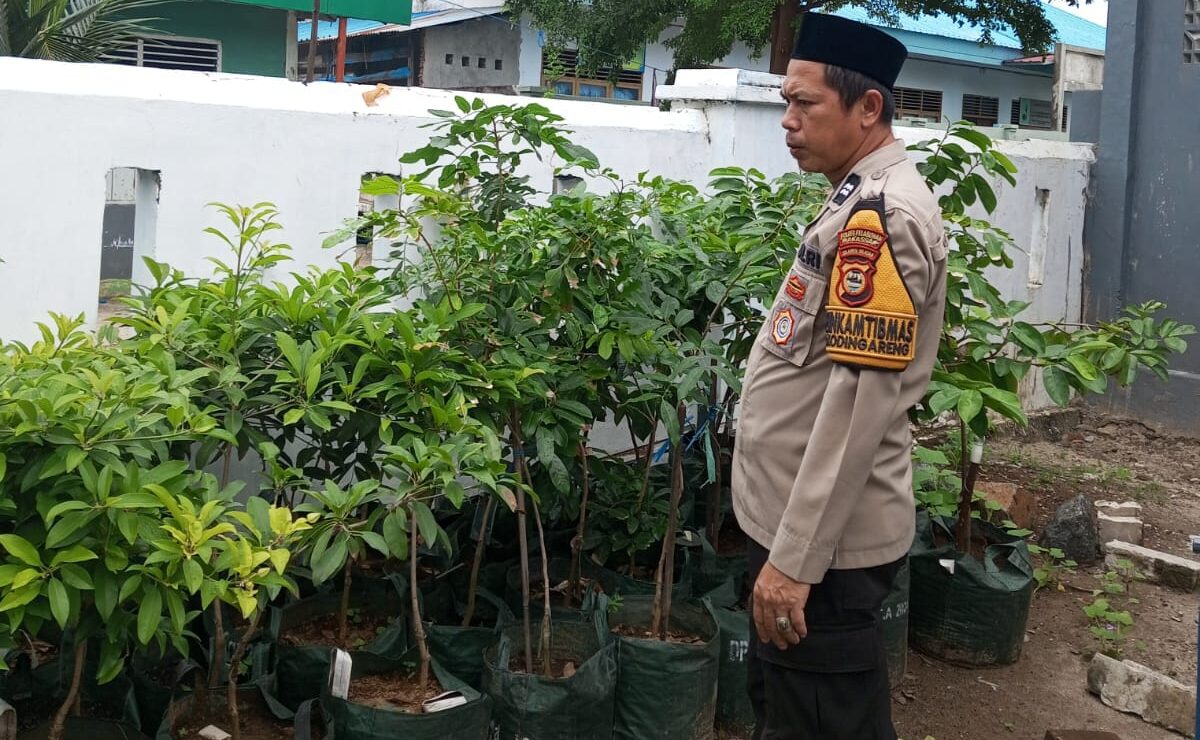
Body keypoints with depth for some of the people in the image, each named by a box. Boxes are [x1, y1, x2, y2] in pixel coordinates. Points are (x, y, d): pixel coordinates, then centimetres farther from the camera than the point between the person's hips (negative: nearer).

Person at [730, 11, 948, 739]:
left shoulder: (880, 215, -19)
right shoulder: (867, 204, 13)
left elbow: (859, 401, -24)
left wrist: (794, 558, -23)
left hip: (825, 539, -10)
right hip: (808, 522, 10)